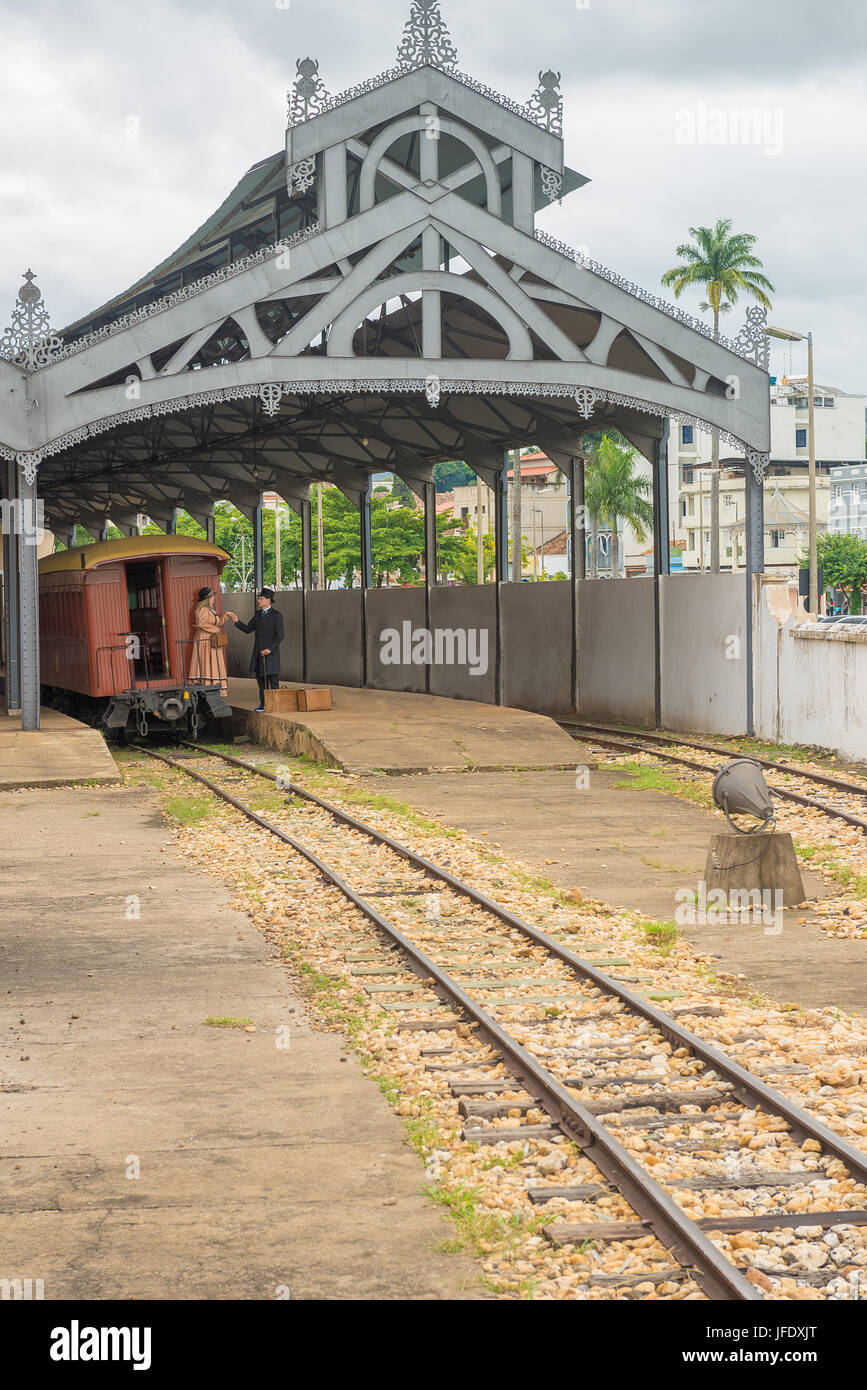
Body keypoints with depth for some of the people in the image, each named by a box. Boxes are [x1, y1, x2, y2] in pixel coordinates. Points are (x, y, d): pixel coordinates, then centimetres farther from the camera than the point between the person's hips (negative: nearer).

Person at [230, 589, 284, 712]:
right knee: (261, 680, 8)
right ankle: (263, 705, 13)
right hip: (258, 653, 7)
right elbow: (248, 629, 15)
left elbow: (280, 636, -11)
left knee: (273, 680, -5)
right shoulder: (258, 615, 15)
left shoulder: (276, 615, -7)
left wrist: (270, 649, -18)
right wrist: (237, 622, -1)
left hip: (271, 653, -7)